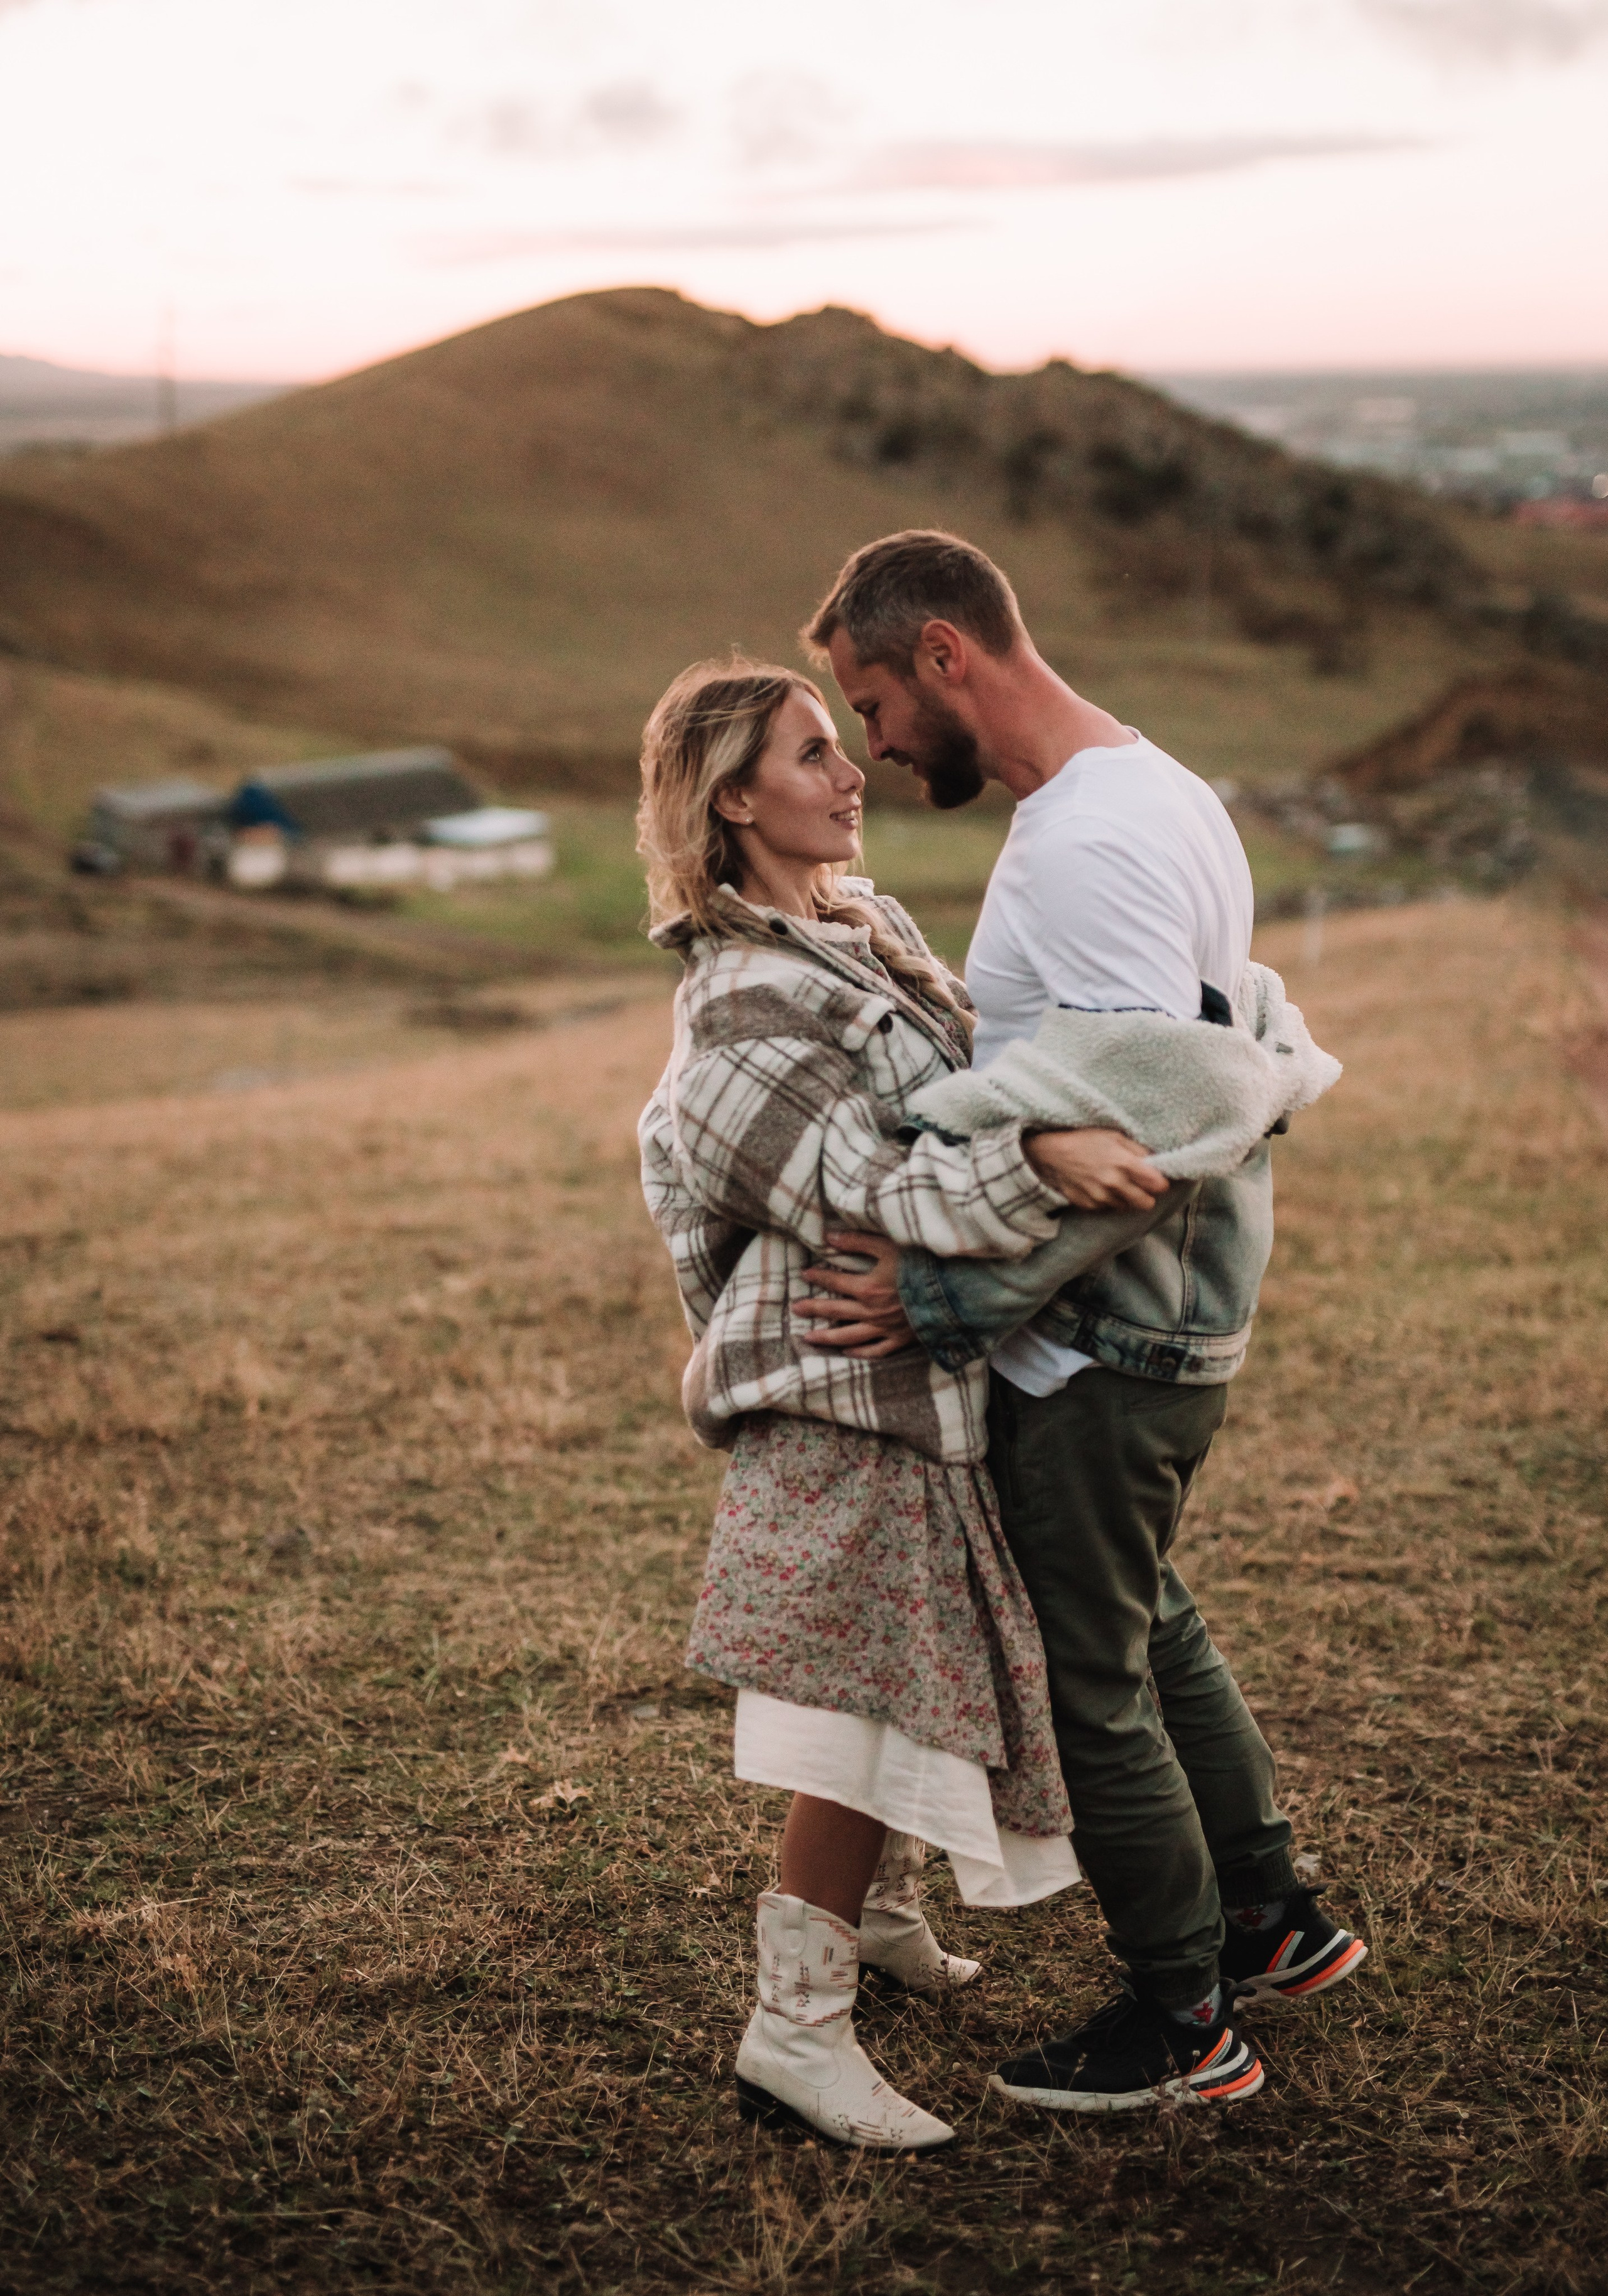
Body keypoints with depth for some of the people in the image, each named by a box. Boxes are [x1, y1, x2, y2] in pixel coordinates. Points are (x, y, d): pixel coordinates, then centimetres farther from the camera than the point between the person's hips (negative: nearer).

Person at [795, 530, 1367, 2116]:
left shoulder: (1091, 844, -24)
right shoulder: (1150, 793, 10)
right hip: (1158, 1326, 11)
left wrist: (945, 1299, -24)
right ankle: (1269, 1916, 41)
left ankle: (1181, 2017, 21)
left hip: (1100, 1352, -11)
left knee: (1087, 1682, 4)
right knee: (1149, 1627, 26)